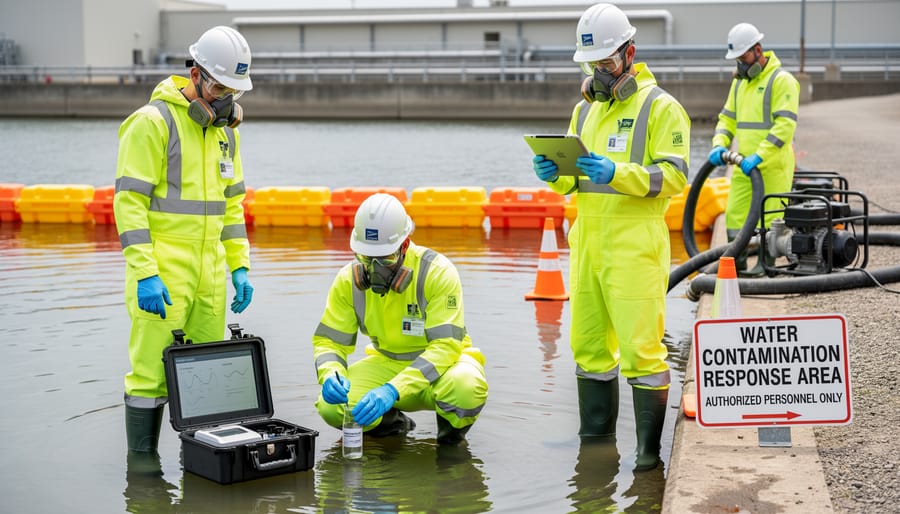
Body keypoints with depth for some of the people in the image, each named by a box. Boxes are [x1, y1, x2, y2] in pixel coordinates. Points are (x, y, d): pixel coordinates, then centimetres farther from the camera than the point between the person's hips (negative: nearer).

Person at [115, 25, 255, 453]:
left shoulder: (225, 131, 13)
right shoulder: (152, 122, -10)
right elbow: (129, 201, -15)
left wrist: (239, 266, 12)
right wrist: (145, 274, -21)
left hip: (209, 274, 7)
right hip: (161, 276, -7)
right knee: (152, 372, -3)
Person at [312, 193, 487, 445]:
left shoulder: (438, 273, -23)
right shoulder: (349, 280, -10)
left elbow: (446, 346, -28)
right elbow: (328, 340, -4)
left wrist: (393, 390, -40)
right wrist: (330, 375, -30)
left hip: (439, 362, -3)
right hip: (387, 363, 3)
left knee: (467, 388, -39)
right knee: (330, 404, -24)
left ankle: (451, 427, -1)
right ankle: (394, 424, 8)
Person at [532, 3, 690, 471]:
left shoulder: (660, 107, -4)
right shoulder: (585, 109, 17)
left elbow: (673, 176, -13)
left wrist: (615, 172, -25)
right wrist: (555, 174, -3)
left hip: (635, 247, -7)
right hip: (587, 243, 7)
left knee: (640, 346, -7)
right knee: (588, 343, 12)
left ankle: (649, 447, 2)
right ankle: (594, 437, 23)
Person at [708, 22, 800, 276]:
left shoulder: (781, 80, -10)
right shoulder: (739, 82, 15)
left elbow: (785, 125, -18)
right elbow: (727, 118, 19)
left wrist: (758, 156, -25)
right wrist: (719, 145, -1)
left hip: (772, 165, -7)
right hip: (744, 164, 7)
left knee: (769, 218, -4)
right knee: (734, 214, 8)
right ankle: (735, 263, 17)